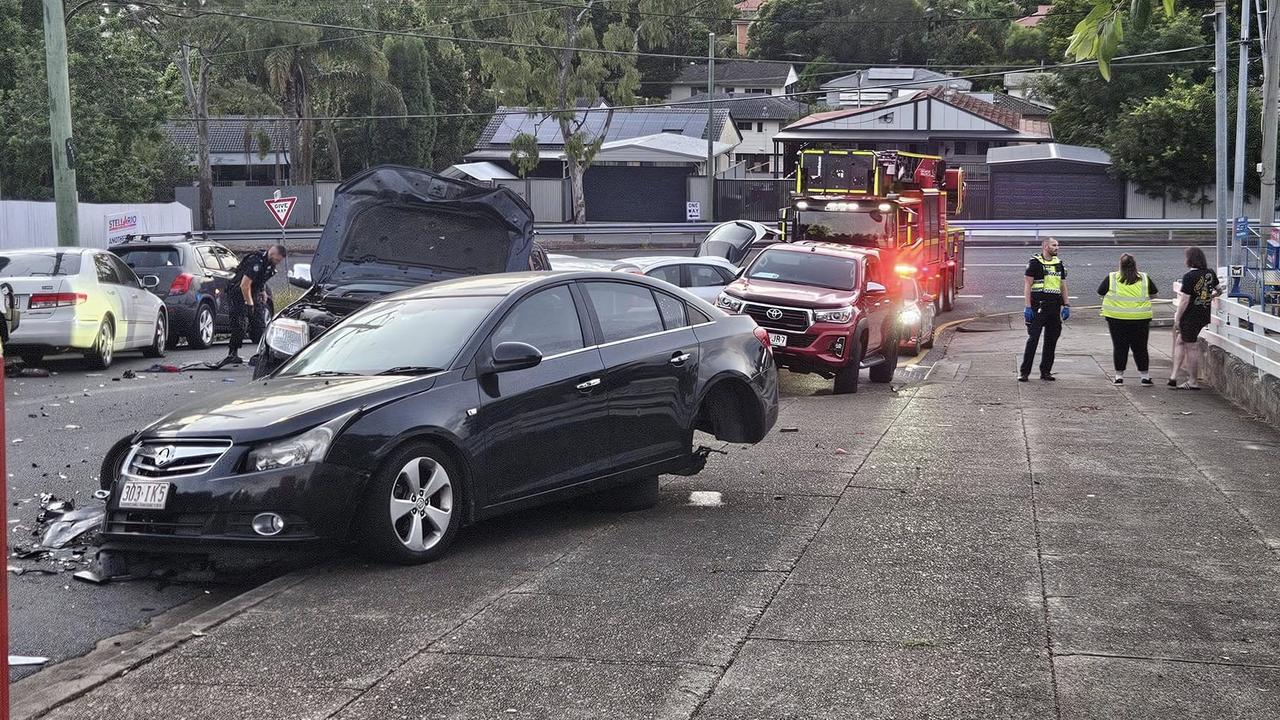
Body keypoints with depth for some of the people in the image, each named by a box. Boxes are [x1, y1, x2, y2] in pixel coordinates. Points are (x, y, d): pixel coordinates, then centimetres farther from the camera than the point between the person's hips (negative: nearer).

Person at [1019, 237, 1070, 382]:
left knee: (1051, 340, 7)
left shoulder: (1060, 264, 14)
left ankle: (1045, 371, 15)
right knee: (1033, 338, -7)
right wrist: (1028, 307, -12)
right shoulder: (1035, 262, -4)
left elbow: (1063, 286, 19)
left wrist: (1066, 306, 12)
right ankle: (1024, 372, -3)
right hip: (1038, 307, -6)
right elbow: (1027, 285, -6)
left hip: (1055, 307, 6)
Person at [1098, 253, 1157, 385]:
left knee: (1119, 347, 7)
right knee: (1140, 348, 8)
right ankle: (1145, 376, 13)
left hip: (1116, 319, 0)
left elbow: (1101, 293, 7)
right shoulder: (1144, 279, 2)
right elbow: (1153, 295, 13)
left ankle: (1119, 376, 9)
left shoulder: (1111, 278, -2)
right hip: (1140, 319, 1)